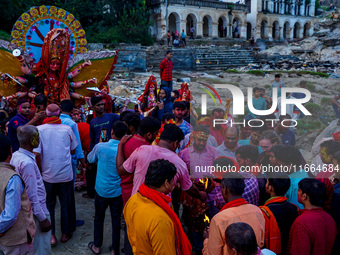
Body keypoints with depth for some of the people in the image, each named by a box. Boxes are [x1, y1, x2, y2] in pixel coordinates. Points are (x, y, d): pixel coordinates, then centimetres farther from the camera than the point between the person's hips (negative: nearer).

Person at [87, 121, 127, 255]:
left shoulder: (100, 147, -14)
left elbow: (90, 159, 6)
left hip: (101, 190, 0)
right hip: (118, 191, 0)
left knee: (99, 218, 20)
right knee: (116, 220, 13)